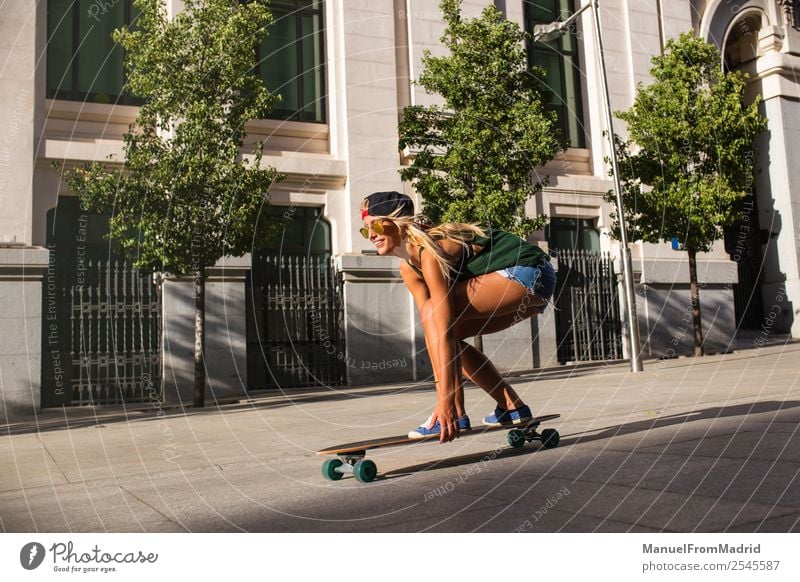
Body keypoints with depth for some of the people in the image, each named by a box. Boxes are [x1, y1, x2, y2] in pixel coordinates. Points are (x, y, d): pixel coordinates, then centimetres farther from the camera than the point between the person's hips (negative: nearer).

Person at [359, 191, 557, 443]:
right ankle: (512, 407, 13)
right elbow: (433, 330, 1)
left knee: (432, 311, -20)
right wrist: (446, 391, -5)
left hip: (529, 270, -10)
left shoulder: (429, 252, -24)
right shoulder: (408, 269, 4)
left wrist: (446, 399, -33)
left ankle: (455, 414, -19)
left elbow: (444, 330, -31)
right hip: (525, 281, 10)